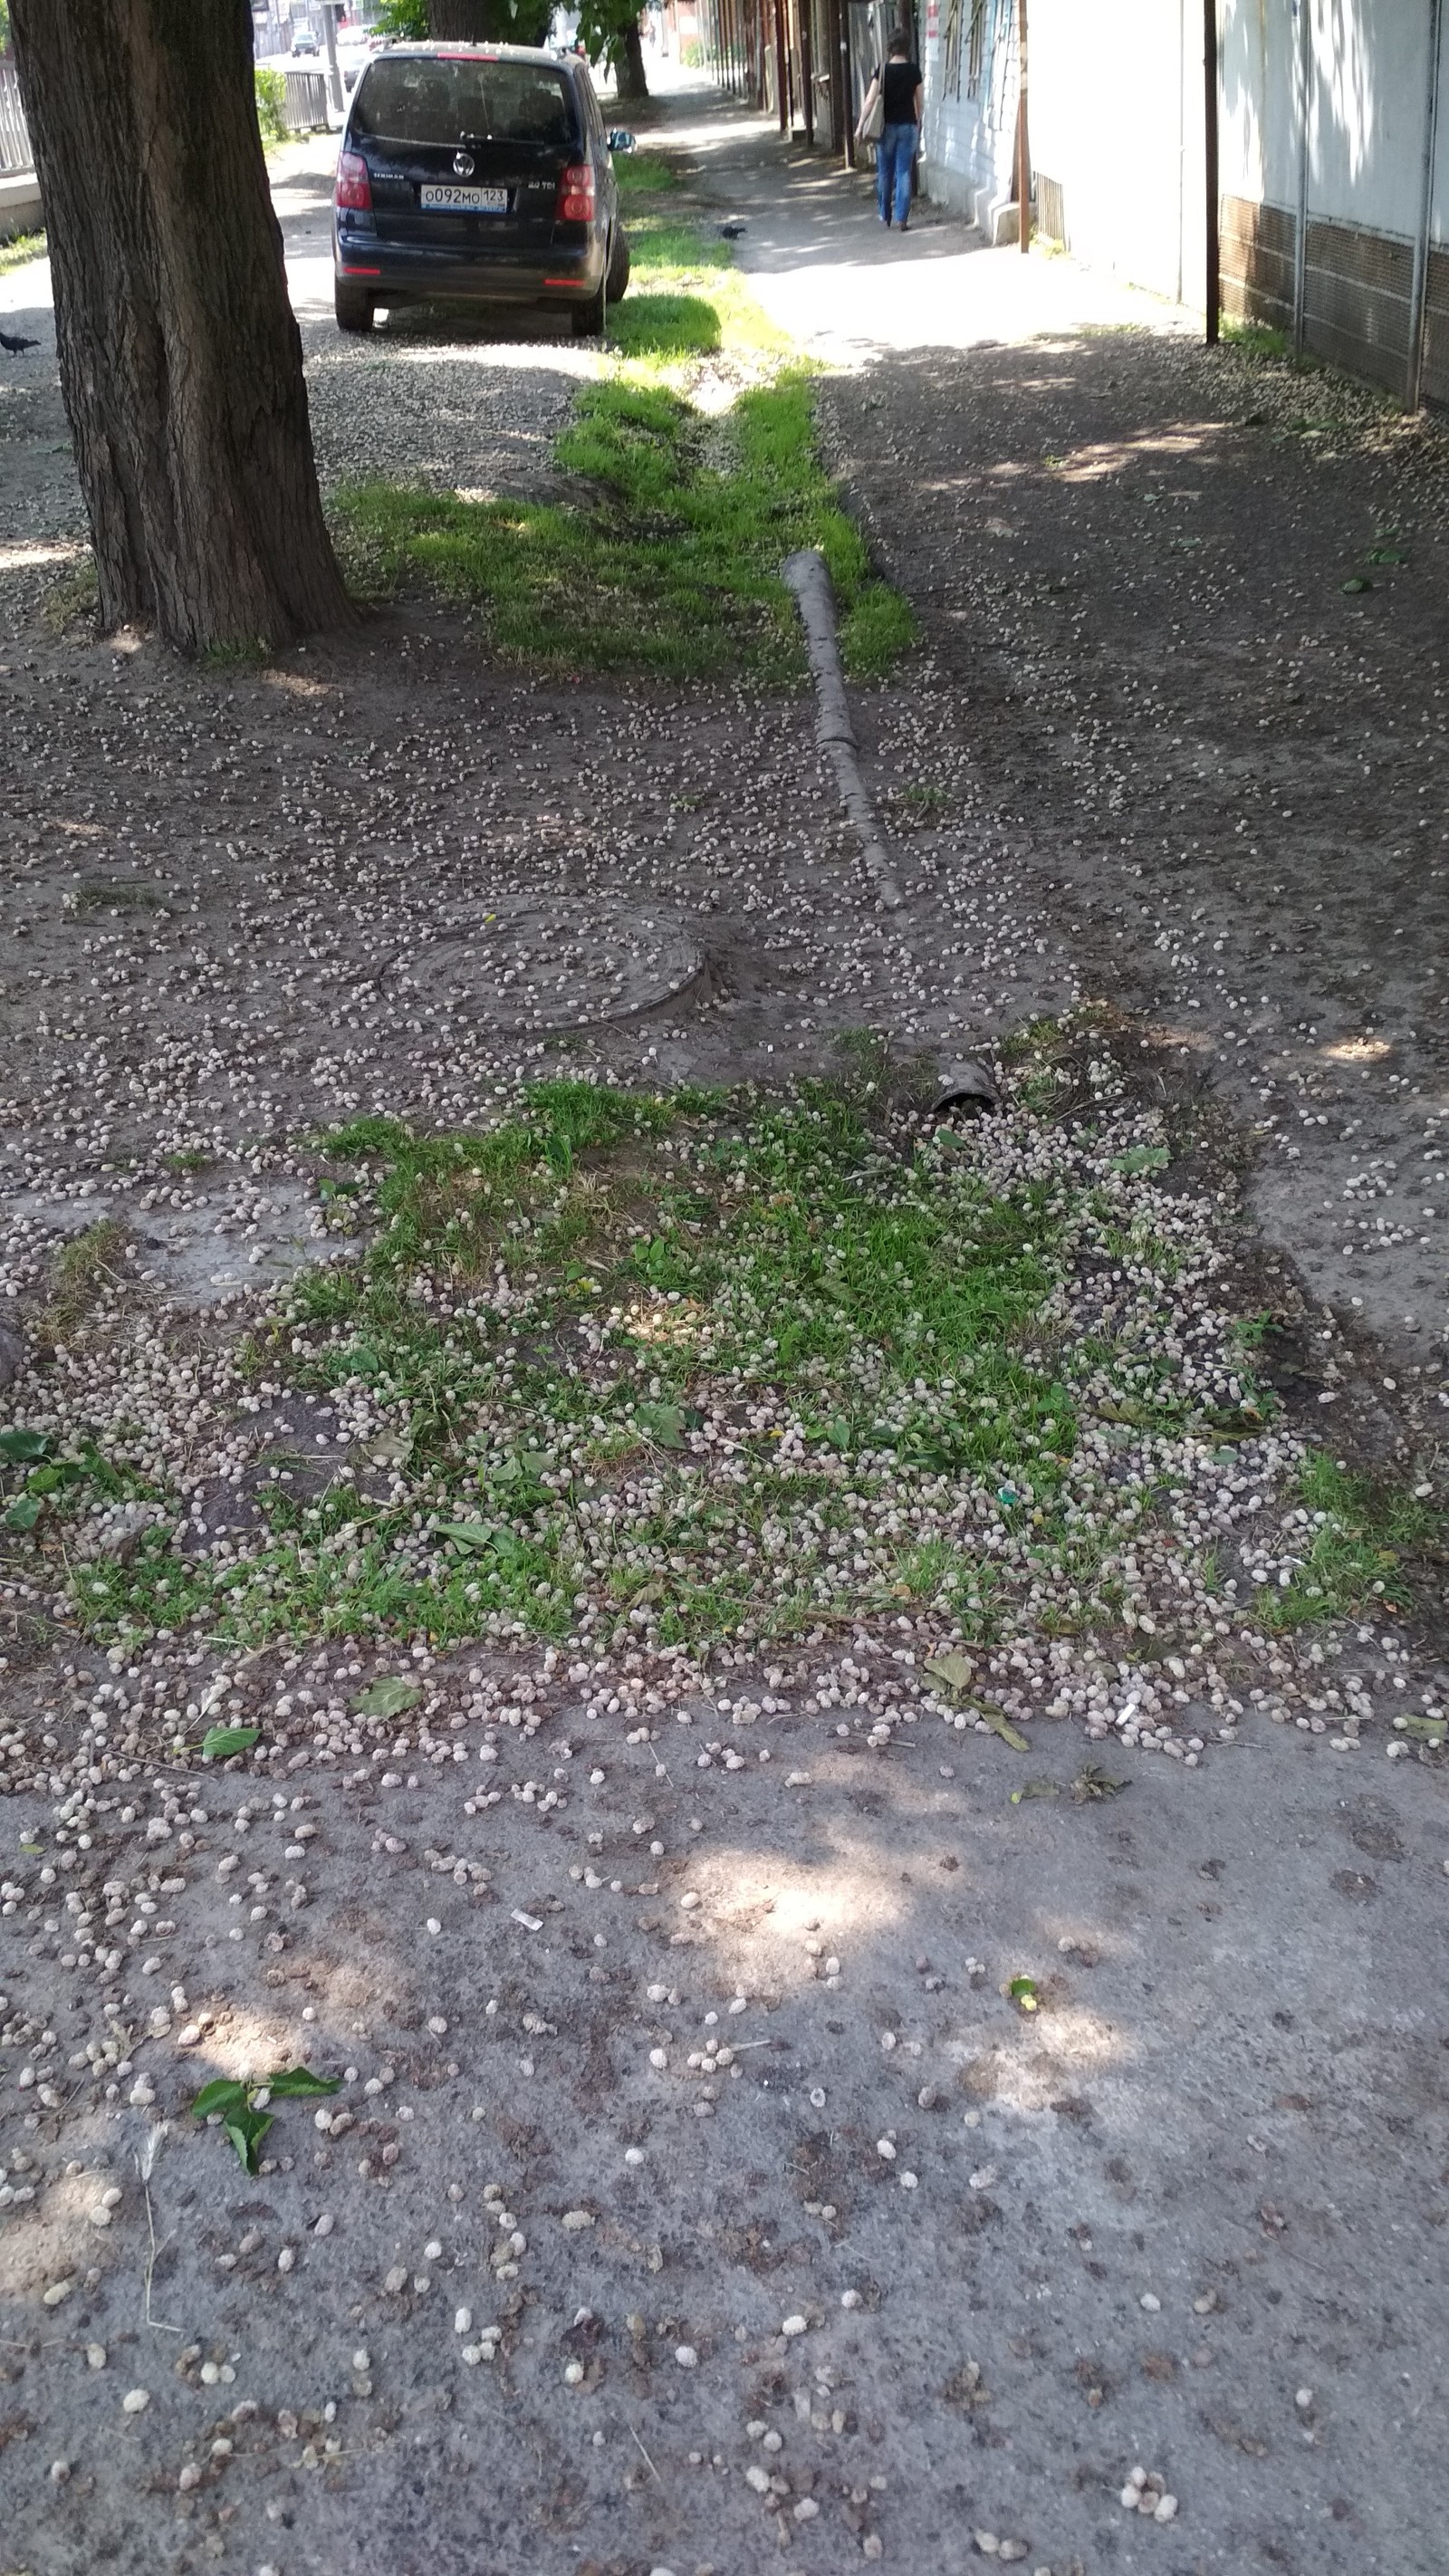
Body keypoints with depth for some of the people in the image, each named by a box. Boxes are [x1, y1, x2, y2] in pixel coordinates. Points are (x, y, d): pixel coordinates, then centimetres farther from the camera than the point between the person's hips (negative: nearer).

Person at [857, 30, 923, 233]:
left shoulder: (882, 71, -8)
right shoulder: (914, 71, -2)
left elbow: (870, 101, -13)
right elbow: (920, 101, 5)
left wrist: (860, 126, -8)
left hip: (887, 126, -1)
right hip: (909, 126, 1)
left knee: (885, 173, 12)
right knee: (904, 172, 3)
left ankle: (885, 216, 19)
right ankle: (902, 218, -2)